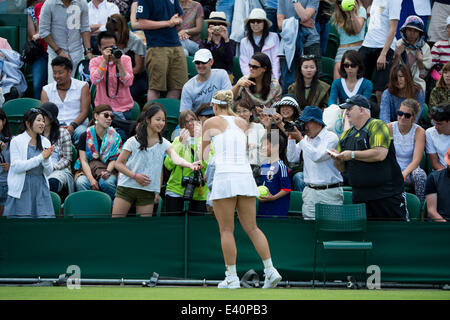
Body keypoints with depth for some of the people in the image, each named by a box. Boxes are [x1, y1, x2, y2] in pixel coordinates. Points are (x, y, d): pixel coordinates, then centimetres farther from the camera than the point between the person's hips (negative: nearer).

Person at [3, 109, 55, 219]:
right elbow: (16, 166, -15)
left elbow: (48, 172, 9)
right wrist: (41, 157, -16)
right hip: (22, 188, -4)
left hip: (41, 188, 4)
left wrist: (46, 159, -12)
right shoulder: (17, 141, -3)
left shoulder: (45, 142, 10)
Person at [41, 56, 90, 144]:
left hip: (77, 125, -1)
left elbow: (85, 111, -1)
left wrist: (72, 126, -19)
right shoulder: (46, 90, 14)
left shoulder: (82, 86, 8)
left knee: (81, 132, -38)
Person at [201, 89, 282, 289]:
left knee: (226, 230, 0)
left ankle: (232, 277, -2)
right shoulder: (242, 123, 16)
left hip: (224, 177, -4)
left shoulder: (211, 123, 4)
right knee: (252, 228, 8)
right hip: (245, 176, 5)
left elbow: (205, 157, 14)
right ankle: (270, 270, -2)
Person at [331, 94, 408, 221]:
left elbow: (380, 154, -20)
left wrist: (352, 155, -15)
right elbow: (343, 168, 21)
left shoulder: (377, 126, -5)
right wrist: (337, 159, -2)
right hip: (359, 197, 7)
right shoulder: (346, 135, 18)